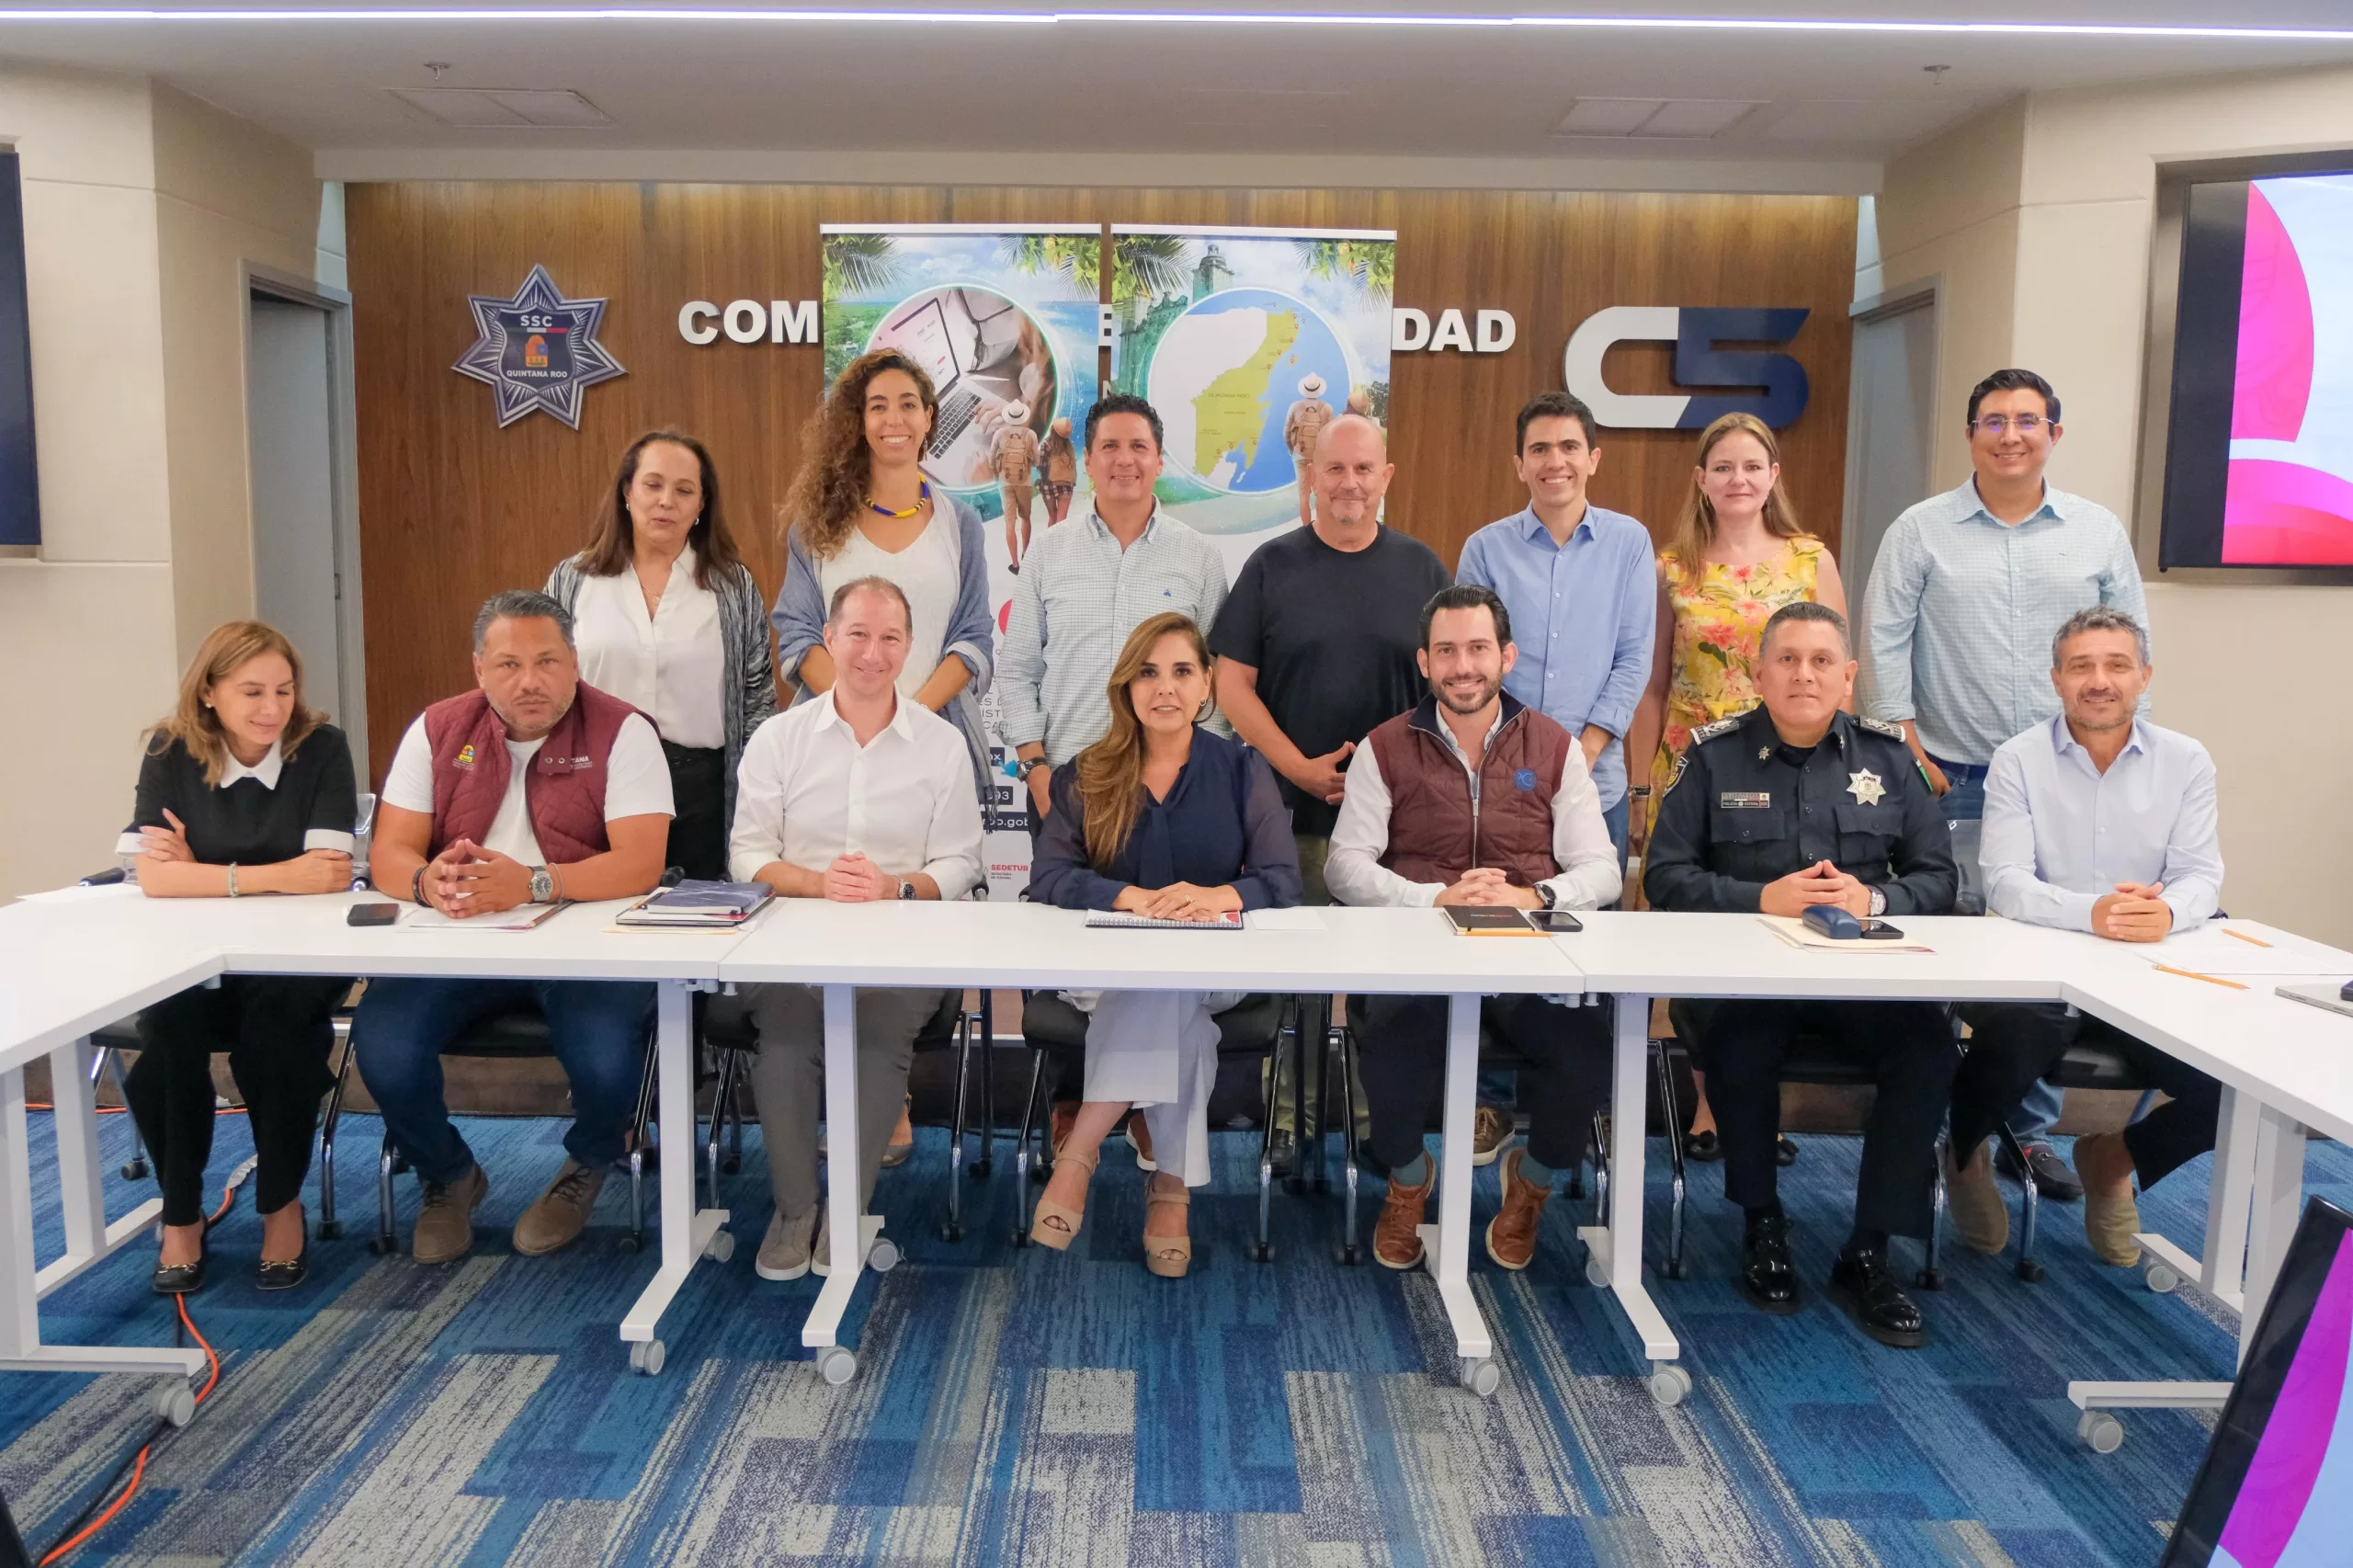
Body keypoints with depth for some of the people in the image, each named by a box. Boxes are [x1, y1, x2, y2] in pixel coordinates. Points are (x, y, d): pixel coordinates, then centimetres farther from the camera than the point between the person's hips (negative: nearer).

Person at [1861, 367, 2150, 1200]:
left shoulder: (2099, 531, 9)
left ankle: (2032, 1129, 18)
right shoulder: (1923, 530, 2)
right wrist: (1908, 747, -5)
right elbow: (1884, 641, 0)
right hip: (1953, 780, -2)